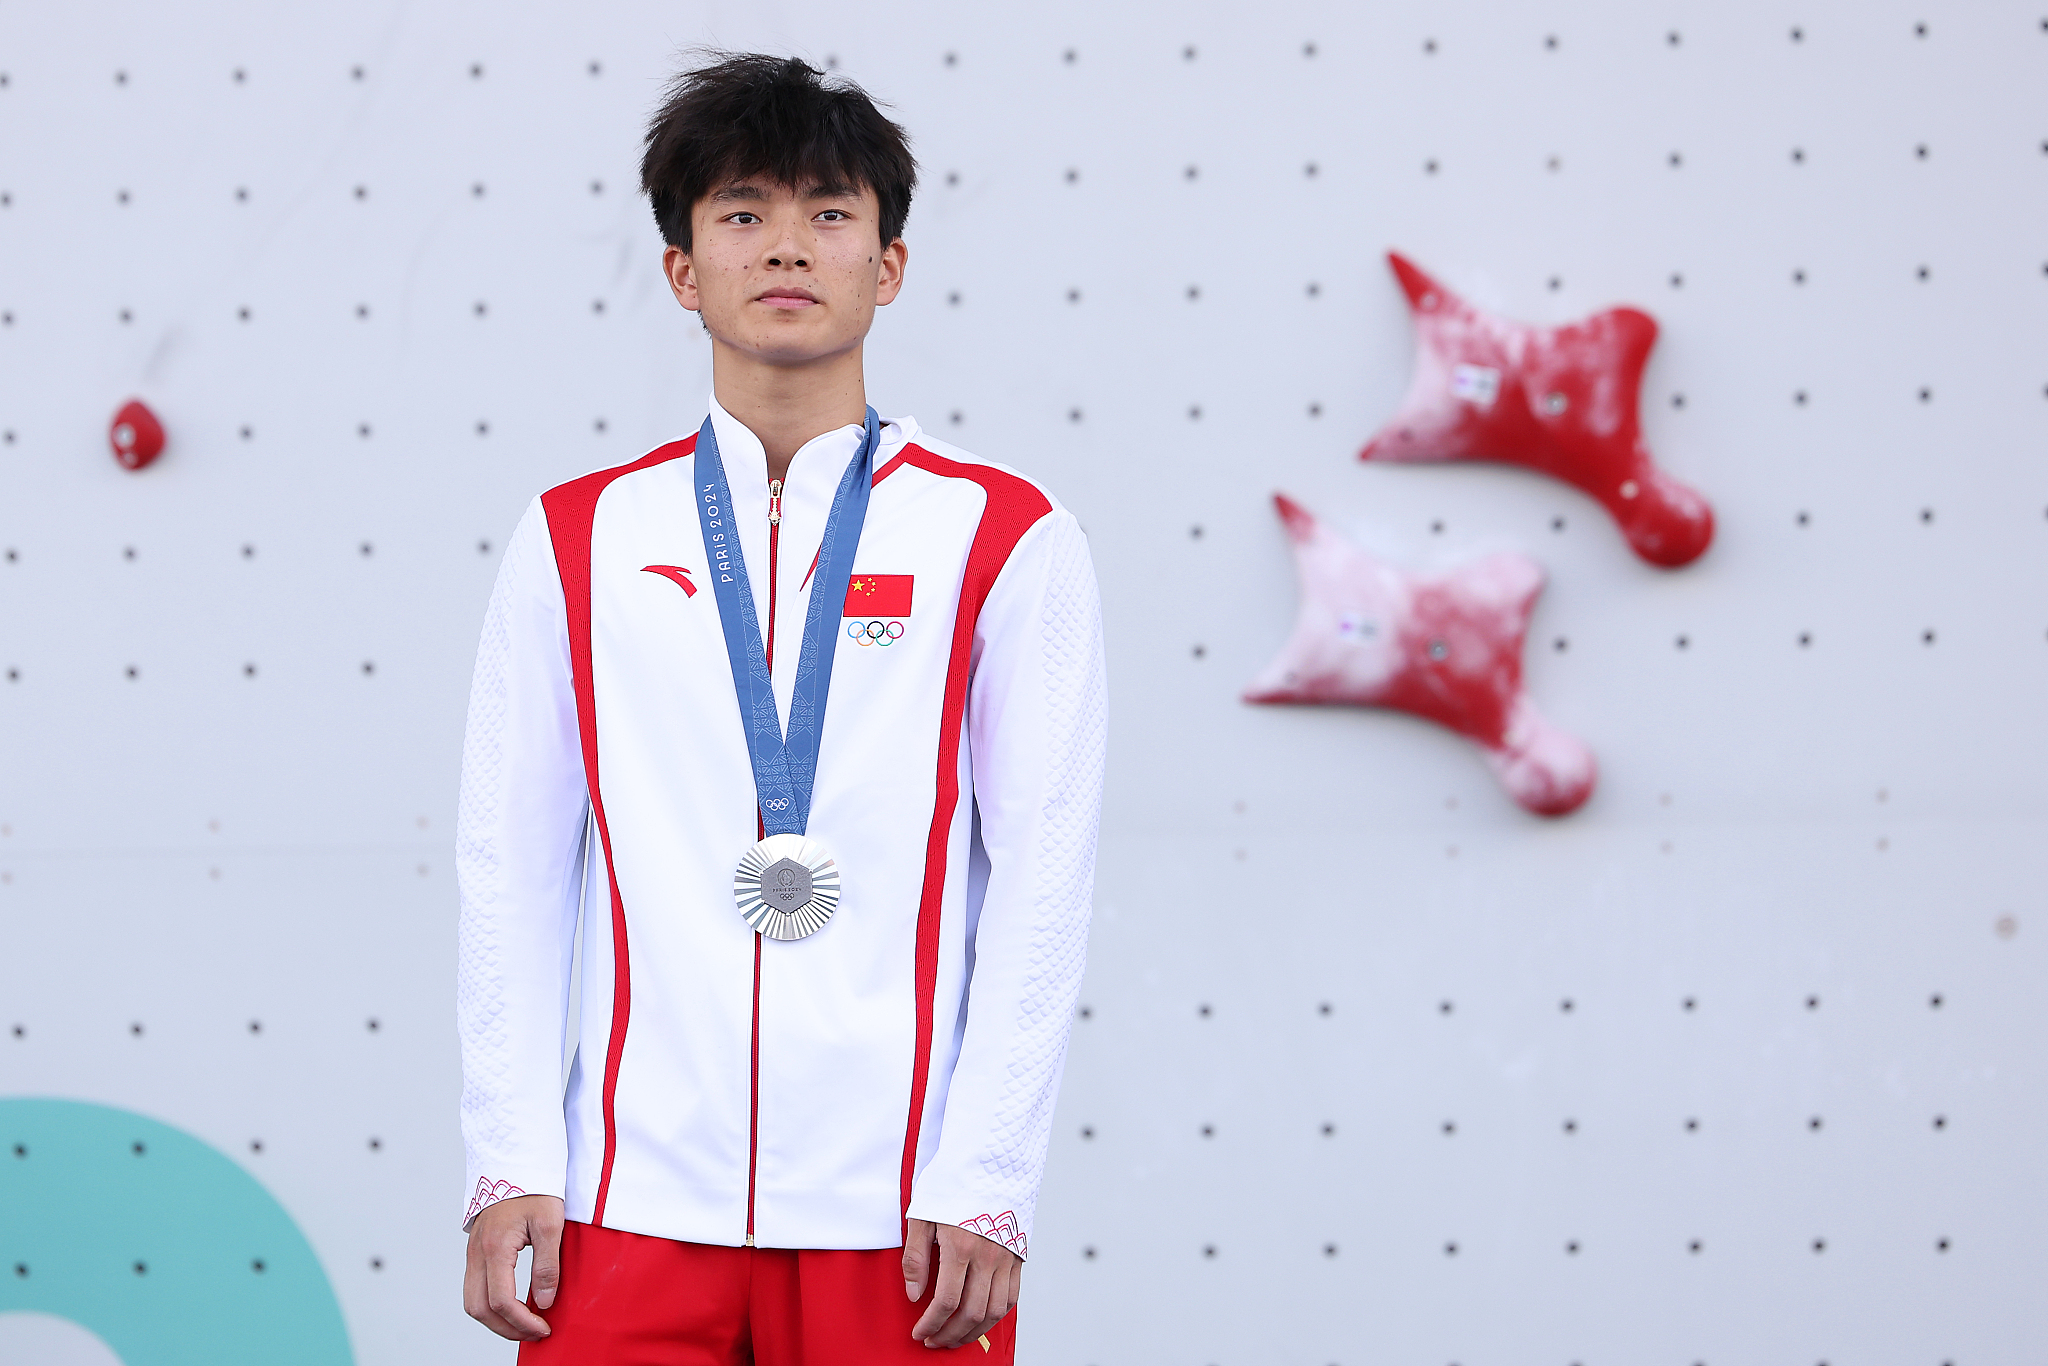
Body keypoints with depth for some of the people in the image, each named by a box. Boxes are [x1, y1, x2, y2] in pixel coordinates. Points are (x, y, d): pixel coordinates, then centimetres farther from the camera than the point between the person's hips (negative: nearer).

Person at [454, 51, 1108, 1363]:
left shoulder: (1008, 540, 4)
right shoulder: (577, 542, 10)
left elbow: (1045, 878, 0)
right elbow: (512, 869, 8)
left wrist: (985, 1189, -7)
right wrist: (511, 1167, 0)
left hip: (896, 1213, -1)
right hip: (634, 1199, 1)